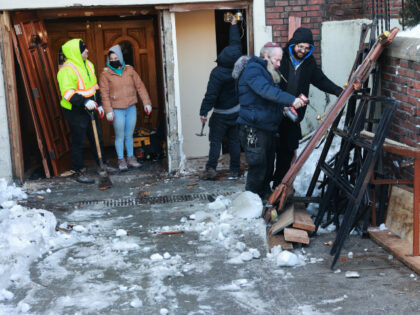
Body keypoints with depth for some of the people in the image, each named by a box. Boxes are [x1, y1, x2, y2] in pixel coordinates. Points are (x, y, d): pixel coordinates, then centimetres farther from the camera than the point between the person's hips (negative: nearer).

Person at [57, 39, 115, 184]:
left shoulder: (88, 64, 10)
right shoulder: (67, 70, -19)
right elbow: (67, 92, -27)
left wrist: (98, 104, 20)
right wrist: (84, 102, -36)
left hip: (89, 110, 8)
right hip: (75, 112, -8)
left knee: (96, 138, 17)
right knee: (78, 142, 0)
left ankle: (103, 164, 31)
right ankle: (79, 172, 11)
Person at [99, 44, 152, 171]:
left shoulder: (129, 70, 5)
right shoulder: (106, 74, -3)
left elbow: (140, 86, 6)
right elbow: (105, 94, -5)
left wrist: (146, 102, 1)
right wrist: (108, 111, -11)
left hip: (131, 108, 3)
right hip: (117, 110, -3)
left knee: (129, 135, 12)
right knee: (120, 136, 2)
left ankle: (131, 158, 25)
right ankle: (121, 160, 14)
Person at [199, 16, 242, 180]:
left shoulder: (218, 73, -22)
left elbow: (211, 95, -21)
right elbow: (236, 43, 10)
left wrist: (204, 112, -13)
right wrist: (234, 25, 22)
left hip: (221, 114, -5)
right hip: (237, 111, 5)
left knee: (215, 140, 2)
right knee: (234, 141, 9)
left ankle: (211, 168, -4)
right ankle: (235, 170, 10)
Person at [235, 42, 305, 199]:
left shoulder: (268, 73, 20)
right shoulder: (253, 69, -12)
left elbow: (273, 96, 22)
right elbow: (266, 91, -27)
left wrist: (284, 107, 1)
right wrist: (291, 100, -32)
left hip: (267, 128, 10)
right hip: (253, 129, -10)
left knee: (268, 166, 15)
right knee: (258, 167, -10)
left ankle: (265, 195, 29)